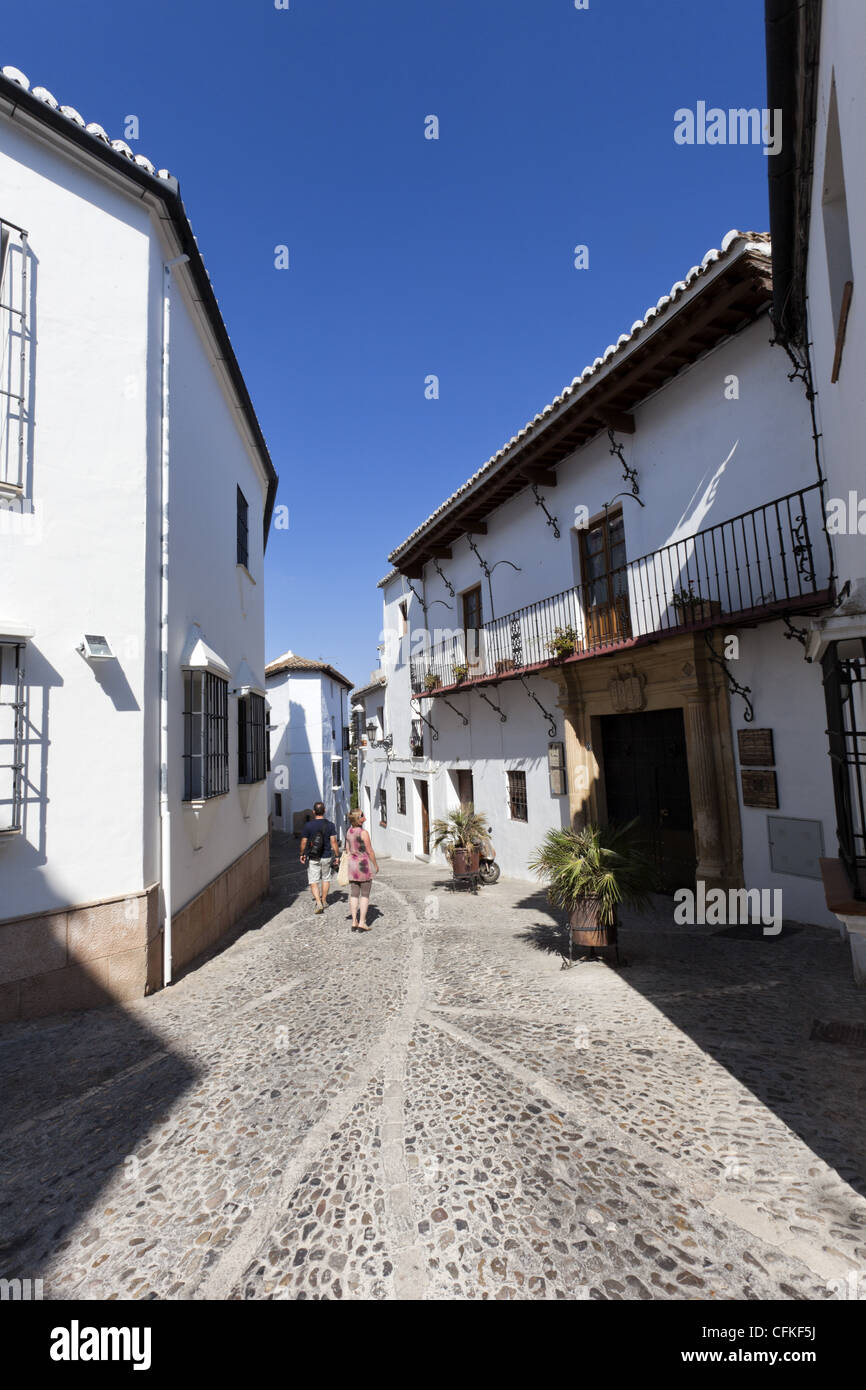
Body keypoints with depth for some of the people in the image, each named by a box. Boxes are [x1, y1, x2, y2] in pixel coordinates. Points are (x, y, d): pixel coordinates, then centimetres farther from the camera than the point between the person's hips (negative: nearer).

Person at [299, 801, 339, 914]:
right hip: (327, 857, 2)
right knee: (326, 878, 21)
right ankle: (324, 900, 32)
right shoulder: (330, 825, -8)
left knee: (313, 882, 4)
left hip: (312, 858, -1)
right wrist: (337, 856, -2)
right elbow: (333, 842, -10)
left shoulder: (308, 825, -8)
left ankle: (318, 903, -11)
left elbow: (304, 842, -3)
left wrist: (302, 854, 13)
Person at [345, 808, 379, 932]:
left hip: (352, 863, 6)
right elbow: (370, 851, -11)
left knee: (354, 894, 9)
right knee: (365, 895, 2)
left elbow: (348, 850, 10)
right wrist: (376, 865, 1)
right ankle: (362, 923, 1)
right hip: (364, 863, -6)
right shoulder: (363, 833, -16)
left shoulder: (348, 831, 4)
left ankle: (354, 922, 11)